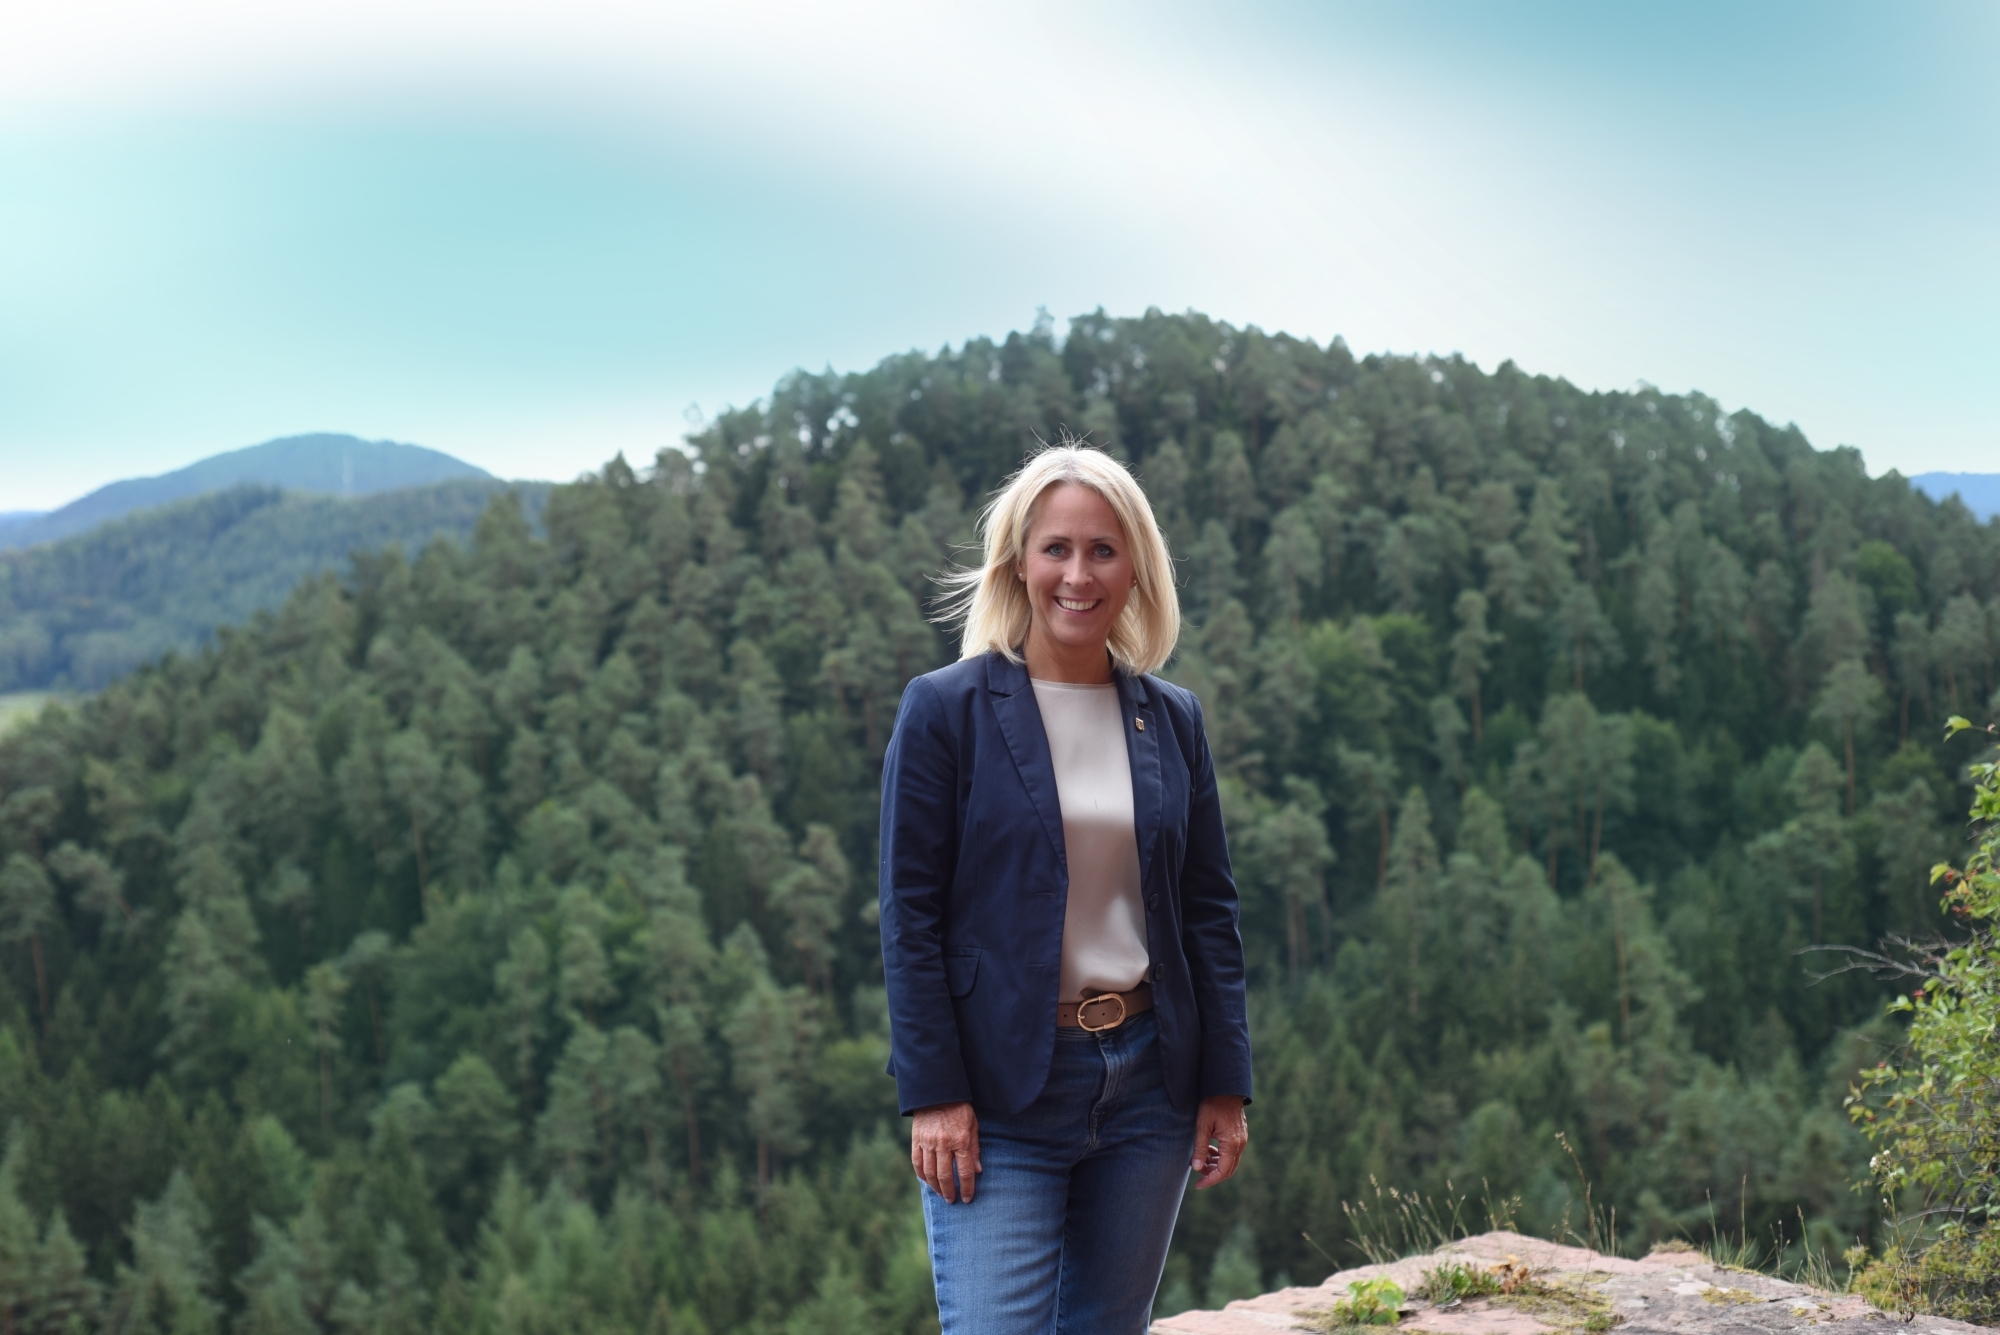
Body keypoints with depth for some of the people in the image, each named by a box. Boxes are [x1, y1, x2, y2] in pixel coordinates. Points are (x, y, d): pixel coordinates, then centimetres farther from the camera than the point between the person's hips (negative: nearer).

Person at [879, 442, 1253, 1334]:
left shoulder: (1171, 719, 7)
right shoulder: (945, 709, -5)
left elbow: (1210, 909, 10)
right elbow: (909, 916, -6)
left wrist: (1225, 1083, 5)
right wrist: (933, 1093, -11)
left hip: (1146, 1082, 4)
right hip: (1001, 1091, -4)